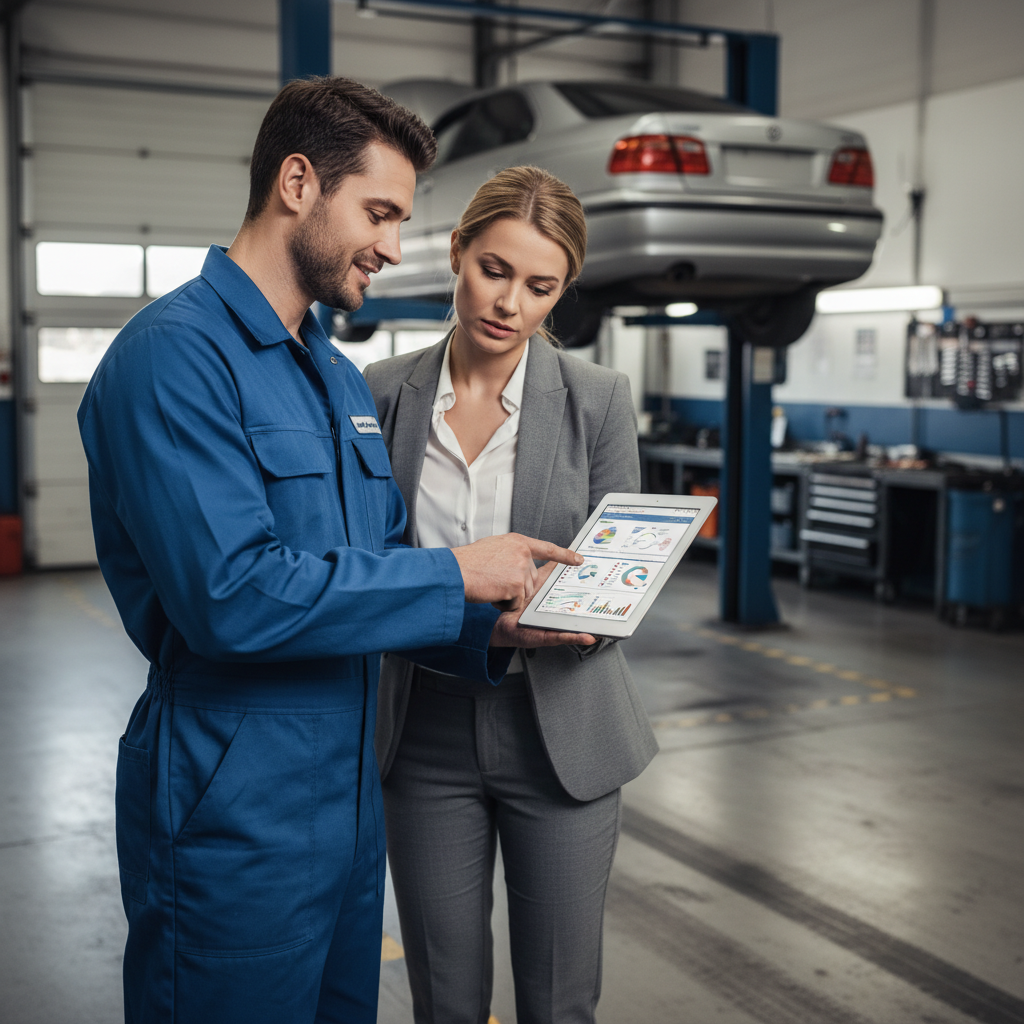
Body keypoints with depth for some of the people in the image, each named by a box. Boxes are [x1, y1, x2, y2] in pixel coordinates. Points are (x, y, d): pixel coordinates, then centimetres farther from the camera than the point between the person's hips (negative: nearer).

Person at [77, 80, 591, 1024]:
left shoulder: (344, 380, 13)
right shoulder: (176, 353, -17)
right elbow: (230, 595, -27)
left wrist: (486, 628, -2)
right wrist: (454, 575, -19)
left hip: (350, 803, 9)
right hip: (234, 825, -8)